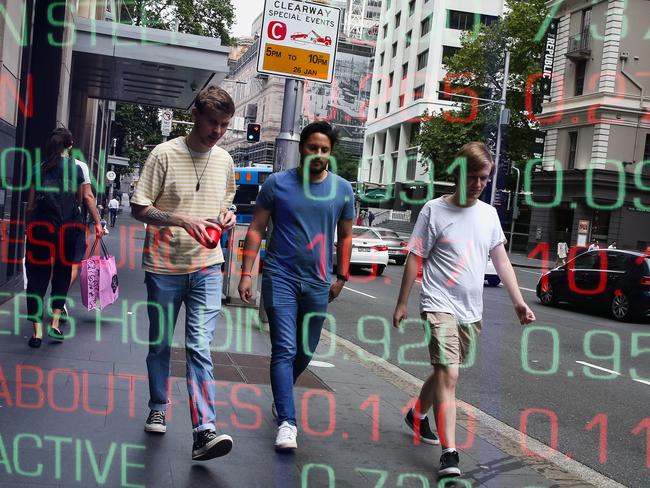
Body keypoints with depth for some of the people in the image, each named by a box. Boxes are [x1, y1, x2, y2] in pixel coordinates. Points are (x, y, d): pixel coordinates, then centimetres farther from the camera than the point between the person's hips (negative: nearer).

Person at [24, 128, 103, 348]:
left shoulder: (40, 168, 8)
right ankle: (55, 323, 9)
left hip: (42, 226, 1)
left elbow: (31, 203, 8)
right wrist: (97, 223, 15)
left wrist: (30, 227, 17)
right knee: (62, 275, 14)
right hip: (69, 228, -1)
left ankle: (37, 331, 1)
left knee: (37, 277, 6)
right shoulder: (78, 166, 4)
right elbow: (86, 198, 4)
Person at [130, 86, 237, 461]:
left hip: (207, 267, 2)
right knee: (160, 345, 12)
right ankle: (158, 409, 32)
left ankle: (205, 430, -14)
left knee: (200, 347, -9)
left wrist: (226, 216, -2)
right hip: (164, 266, -2)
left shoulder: (224, 160, 8)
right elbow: (139, 208, -8)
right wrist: (183, 221, -22)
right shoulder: (165, 154, -7)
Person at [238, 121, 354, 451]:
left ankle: (281, 395, 41)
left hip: (318, 283, 3)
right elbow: (256, 229, 0)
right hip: (281, 278, -3)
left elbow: (344, 236, 14)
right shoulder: (277, 184, -2)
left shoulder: (342, 189, 4)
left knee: (305, 351, 14)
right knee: (285, 350, -10)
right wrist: (246, 273, -6)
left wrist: (342, 276, 12)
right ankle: (286, 422, -7)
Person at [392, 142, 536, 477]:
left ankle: (417, 415, 43)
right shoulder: (434, 210, -7)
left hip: (472, 311, 6)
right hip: (440, 305, -6)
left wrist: (518, 301, 6)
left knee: (444, 371, 18)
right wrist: (402, 303, -2)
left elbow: (501, 261, 12)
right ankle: (449, 453, -14)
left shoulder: (489, 214, 8)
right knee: (449, 374, -15)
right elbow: (415, 259, -4)